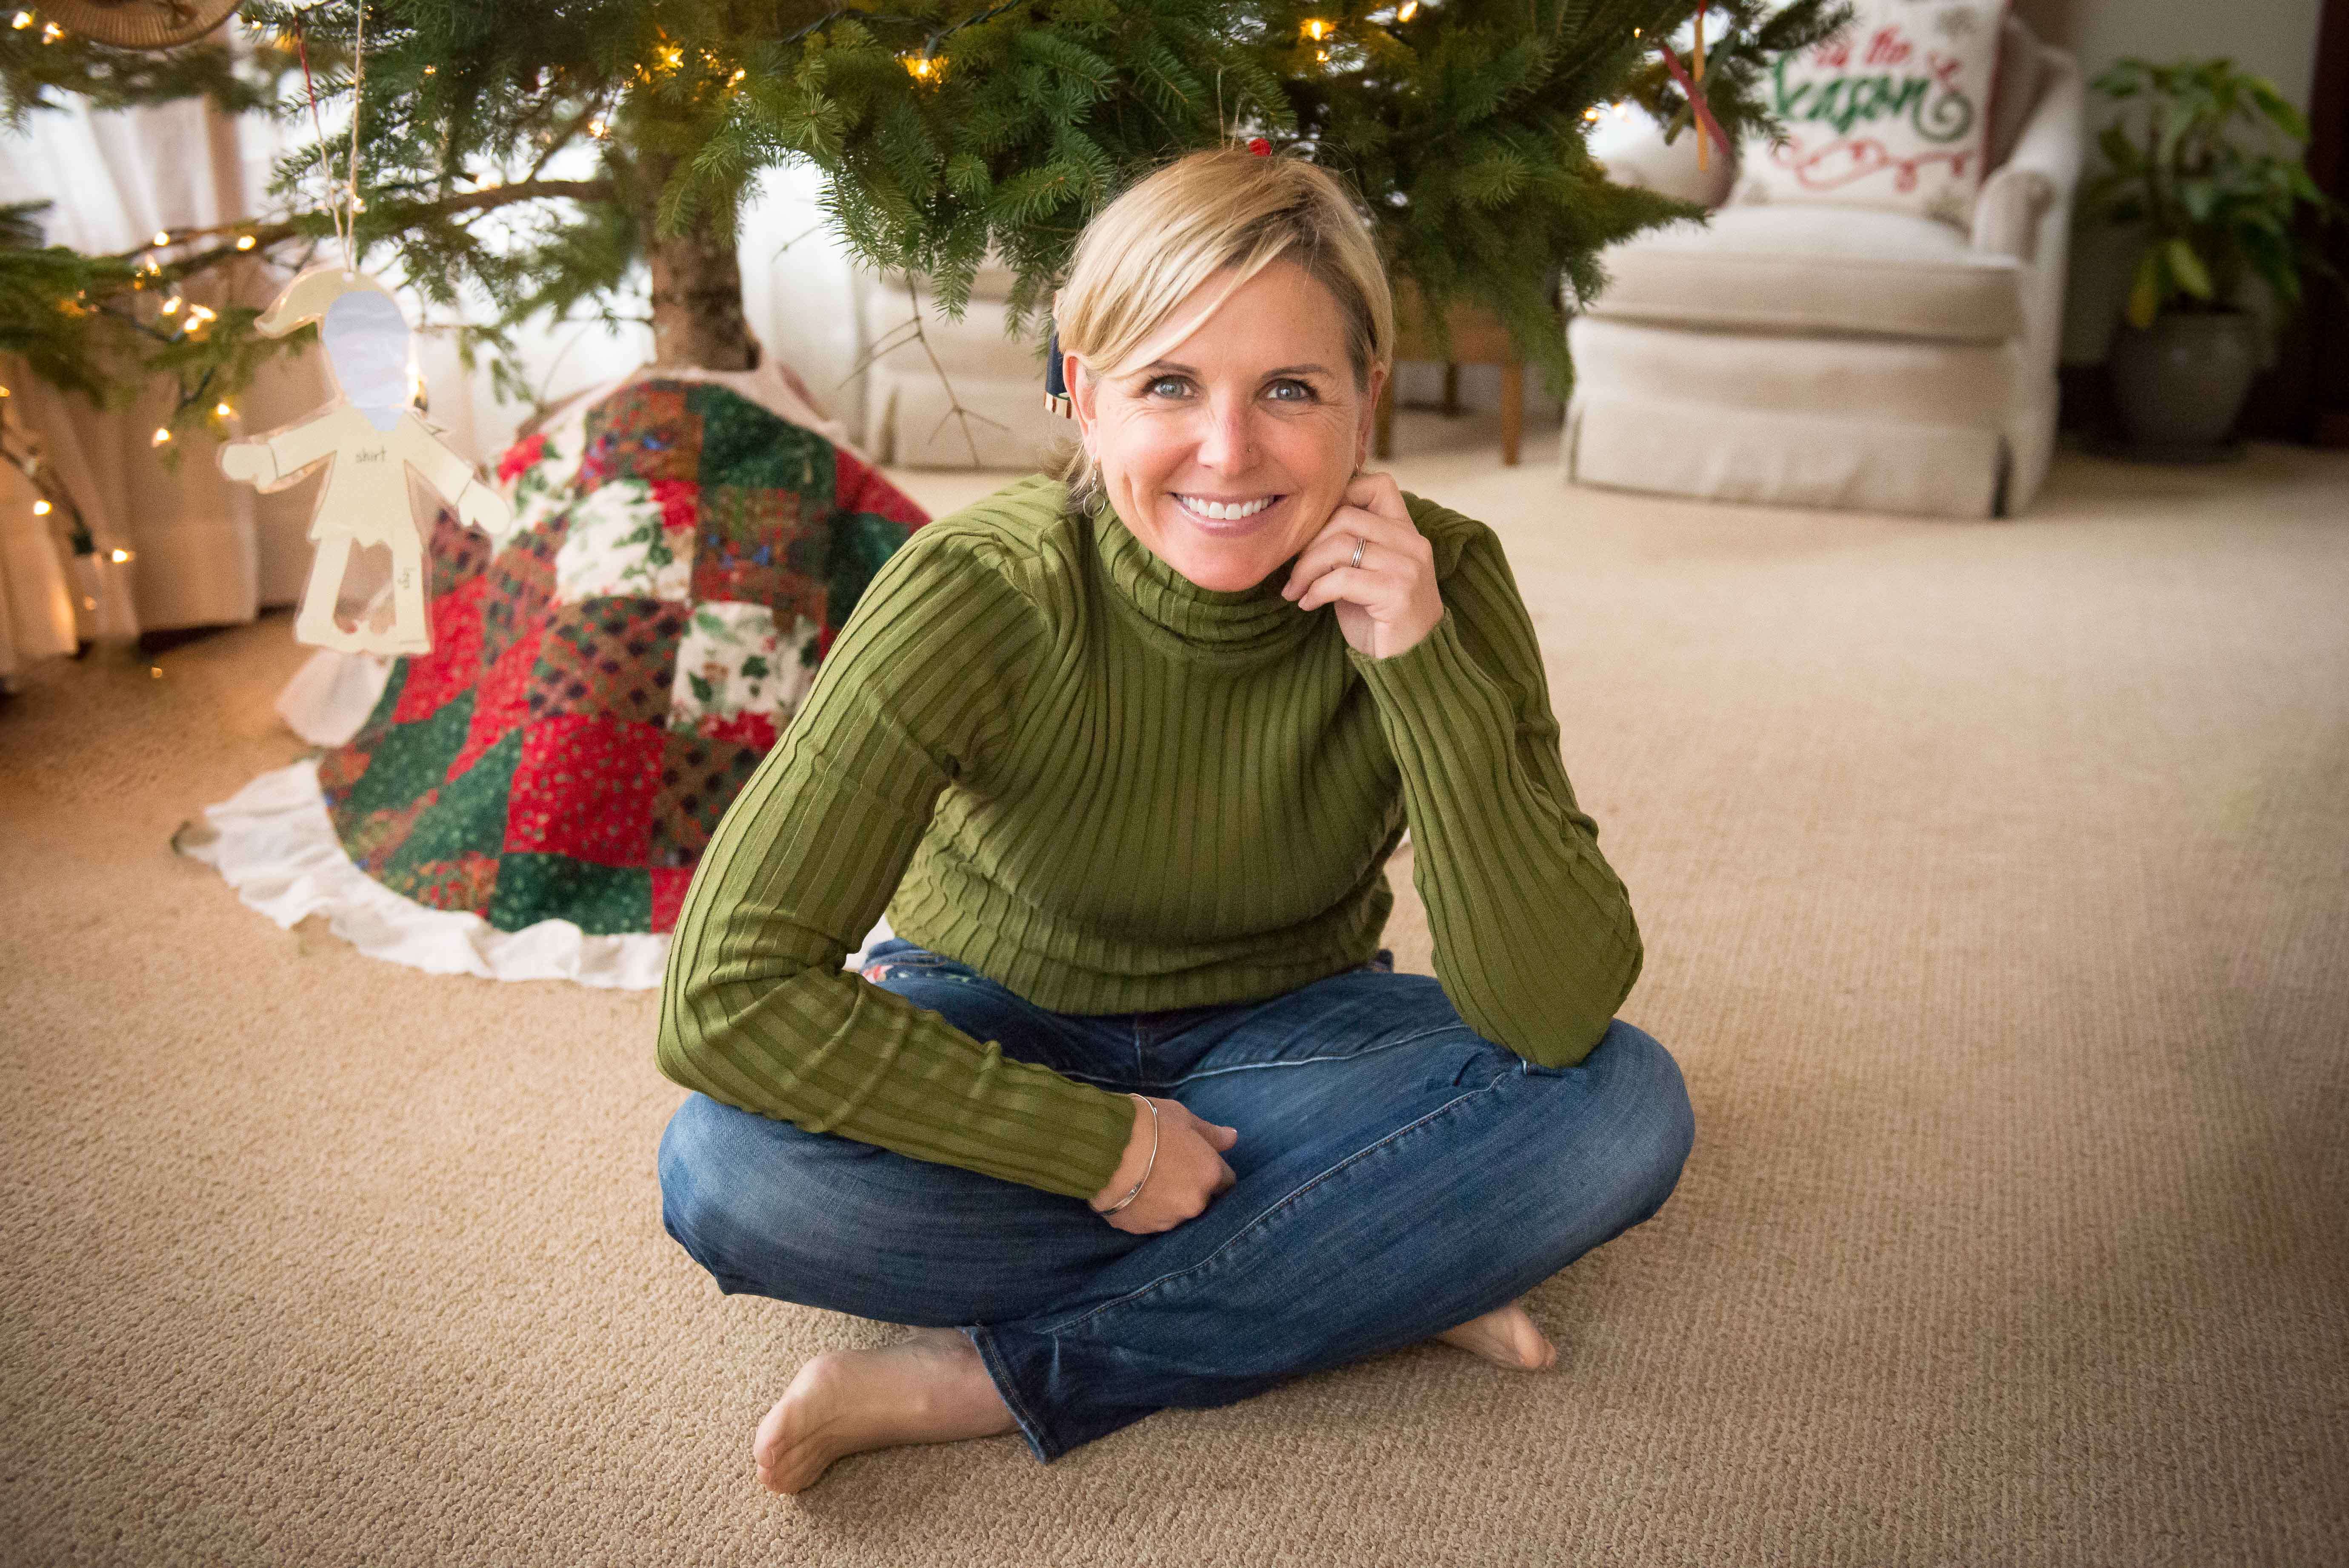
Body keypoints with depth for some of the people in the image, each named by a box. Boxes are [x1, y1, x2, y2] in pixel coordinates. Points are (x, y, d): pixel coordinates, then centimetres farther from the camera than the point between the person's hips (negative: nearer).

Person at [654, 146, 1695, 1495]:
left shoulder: (1443, 584, -20)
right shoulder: (981, 595, -27)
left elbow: (1559, 1017, -25)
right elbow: (726, 995, -30)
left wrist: (1422, 668, -35)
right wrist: (1104, 1146, -28)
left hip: (1280, 1034, 2)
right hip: (1003, 1039, -1)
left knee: (1628, 1107, -24)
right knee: (730, 1166, -32)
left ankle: (992, 1378, -21)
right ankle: (1380, 1281, -18)